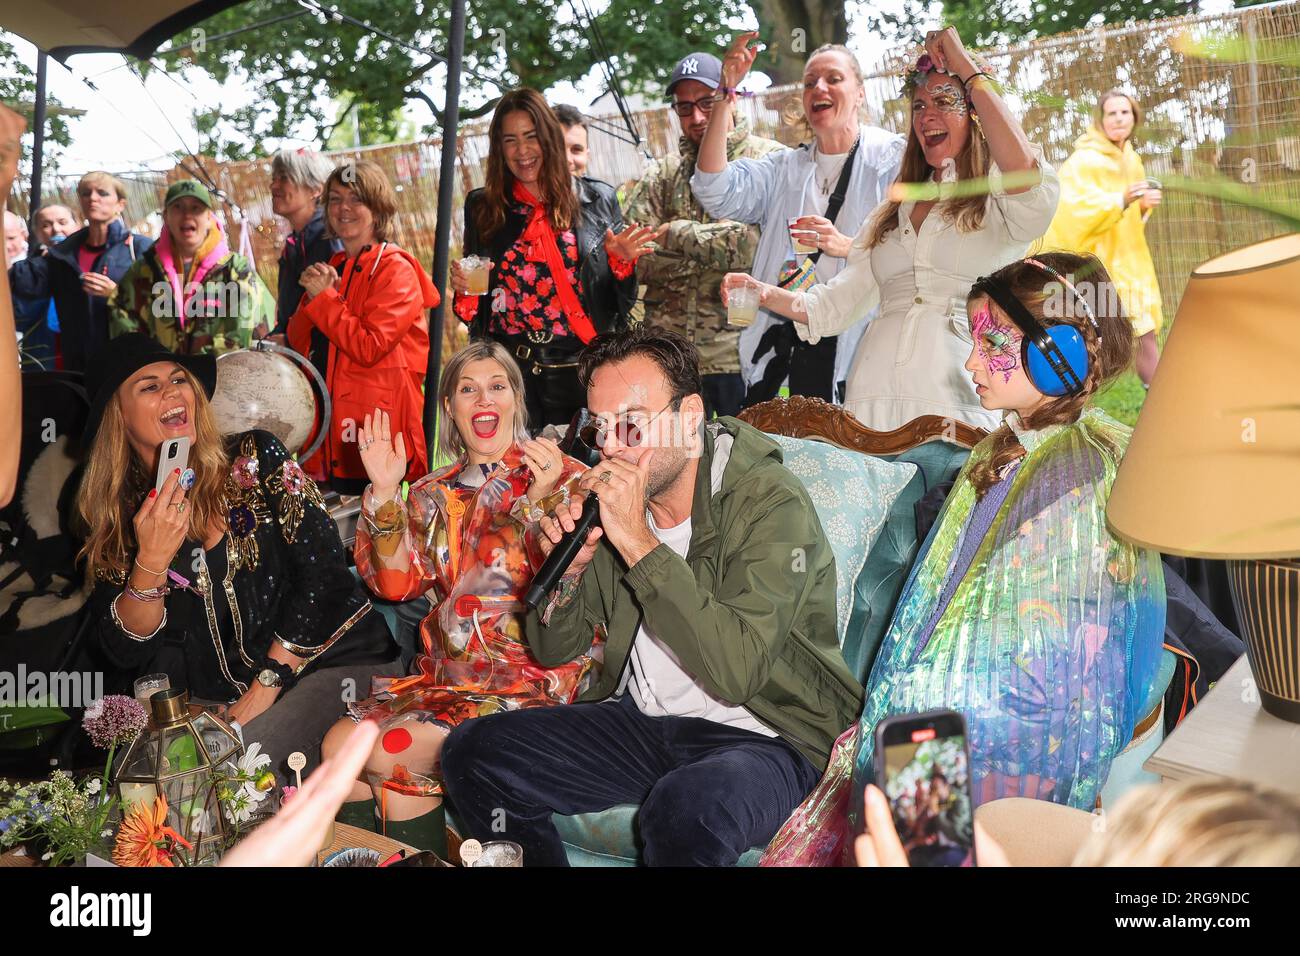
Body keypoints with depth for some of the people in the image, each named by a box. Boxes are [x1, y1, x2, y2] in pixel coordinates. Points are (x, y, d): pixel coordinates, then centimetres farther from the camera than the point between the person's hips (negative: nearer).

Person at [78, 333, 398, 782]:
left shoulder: (254, 458, -4)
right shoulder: (114, 518, 3)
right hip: (220, 696, 4)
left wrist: (265, 687, -11)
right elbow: (124, 650, -1)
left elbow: (322, 571, -9)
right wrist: (151, 562, -19)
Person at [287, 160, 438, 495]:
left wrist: (323, 297, -13)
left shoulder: (395, 270, -8)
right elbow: (298, 341, 11)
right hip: (330, 428, 7)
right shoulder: (333, 267, 16)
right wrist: (314, 295, -6)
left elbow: (369, 347, -18)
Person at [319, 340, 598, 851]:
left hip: (531, 676, -5)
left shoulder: (561, 476, -2)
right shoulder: (434, 493, 13)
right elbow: (397, 583, 2)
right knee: (337, 745, -12)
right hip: (445, 674, 6)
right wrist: (385, 492, -7)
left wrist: (540, 500, -29)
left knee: (392, 753, -20)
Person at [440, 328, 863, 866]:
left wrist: (638, 541, -30)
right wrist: (568, 570, -14)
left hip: (765, 735, -6)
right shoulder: (611, 499, 1)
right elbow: (552, 651, 7)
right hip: (642, 720, 6)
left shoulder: (771, 502, -18)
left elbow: (737, 671, -31)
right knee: (473, 753, -7)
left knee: (685, 805, -37)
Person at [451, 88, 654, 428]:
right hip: (510, 373, 1)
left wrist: (622, 262, -10)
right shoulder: (482, 207, 9)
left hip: (580, 370, -1)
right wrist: (463, 287, -6)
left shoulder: (598, 199, 6)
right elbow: (473, 311, 15)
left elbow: (621, 301, 9)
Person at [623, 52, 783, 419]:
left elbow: (761, 243, -17)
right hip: (669, 353, 3)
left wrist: (677, 234, -7)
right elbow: (634, 258, 1)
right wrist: (718, 248, -9)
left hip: (739, 351, -3)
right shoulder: (660, 175, 12)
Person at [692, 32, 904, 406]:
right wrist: (726, 94, -5)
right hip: (780, 343, 4)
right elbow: (716, 192, -1)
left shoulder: (893, 159, 4)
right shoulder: (785, 168, 17)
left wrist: (847, 246, -21)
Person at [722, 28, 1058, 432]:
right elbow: (834, 306, 18)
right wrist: (768, 295, -1)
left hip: (959, 402, -4)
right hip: (872, 396, 4)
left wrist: (969, 69, -9)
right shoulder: (892, 212, 22)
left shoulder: (998, 201, 5)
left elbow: (1023, 169, -20)